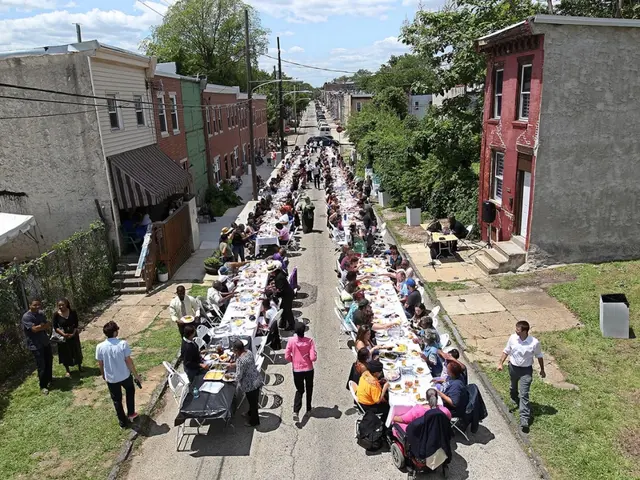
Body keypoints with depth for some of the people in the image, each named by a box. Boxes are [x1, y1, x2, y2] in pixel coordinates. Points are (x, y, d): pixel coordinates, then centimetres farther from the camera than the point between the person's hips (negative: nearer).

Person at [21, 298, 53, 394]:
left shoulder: (41, 314, 5)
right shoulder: (26, 317, -18)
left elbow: (48, 326, 5)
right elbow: (34, 329, -24)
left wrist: (40, 326, -15)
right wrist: (44, 326, -9)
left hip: (46, 342, 7)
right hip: (35, 345, -7)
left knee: (49, 362, 17)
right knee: (41, 366, -3)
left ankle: (49, 379, 37)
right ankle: (43, 386, 11)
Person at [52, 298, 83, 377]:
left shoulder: (73, 312, -11)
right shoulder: (56, 315, -14)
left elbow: (76, 325, -6)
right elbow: (55, 327, -11)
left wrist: (73, 334, -18)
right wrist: (63, 334, -22)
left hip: (73, 335, 1)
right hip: (63, 337, -1)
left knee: (76, 351, 15)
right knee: (65, 353, 9)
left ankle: (80, 367, 36)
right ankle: (67, 371, 25)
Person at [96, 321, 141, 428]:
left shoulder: (100, 347, -16)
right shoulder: (123, 343, -22)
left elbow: (100, 364, -3)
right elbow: (128, 361, -16)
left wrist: (103, 374, 18)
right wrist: (136, 374, -4)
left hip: (110, 378, 1)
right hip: (125, 375, -1)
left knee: (117, 400, 20)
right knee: (130, 391, 30)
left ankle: (123, 422, 34)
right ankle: (131, 414, 36)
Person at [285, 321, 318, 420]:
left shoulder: (291, 341, -14)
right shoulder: (309, 341, -16)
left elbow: (287, 357, -10)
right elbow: (313, 358, -18)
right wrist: (307, 356, 4)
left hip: (297, 370, 0)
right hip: (309, 369, 0)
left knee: (299, 390, 14)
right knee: (309, 389, 22)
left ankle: (296, 411, -4)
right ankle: (308, 410, 33)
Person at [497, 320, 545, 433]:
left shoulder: (534, 343, -22)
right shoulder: (512, 338, -14)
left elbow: (539, 356, -3)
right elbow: (506, 351, 1)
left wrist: (542, 370, 6)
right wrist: (500, 363, -4)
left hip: (526, 370, -4)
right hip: (513, 367, 4)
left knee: (524, 394, -9)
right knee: (513, 388, 26)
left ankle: (524, 420, -7)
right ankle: (515, 401, 57)